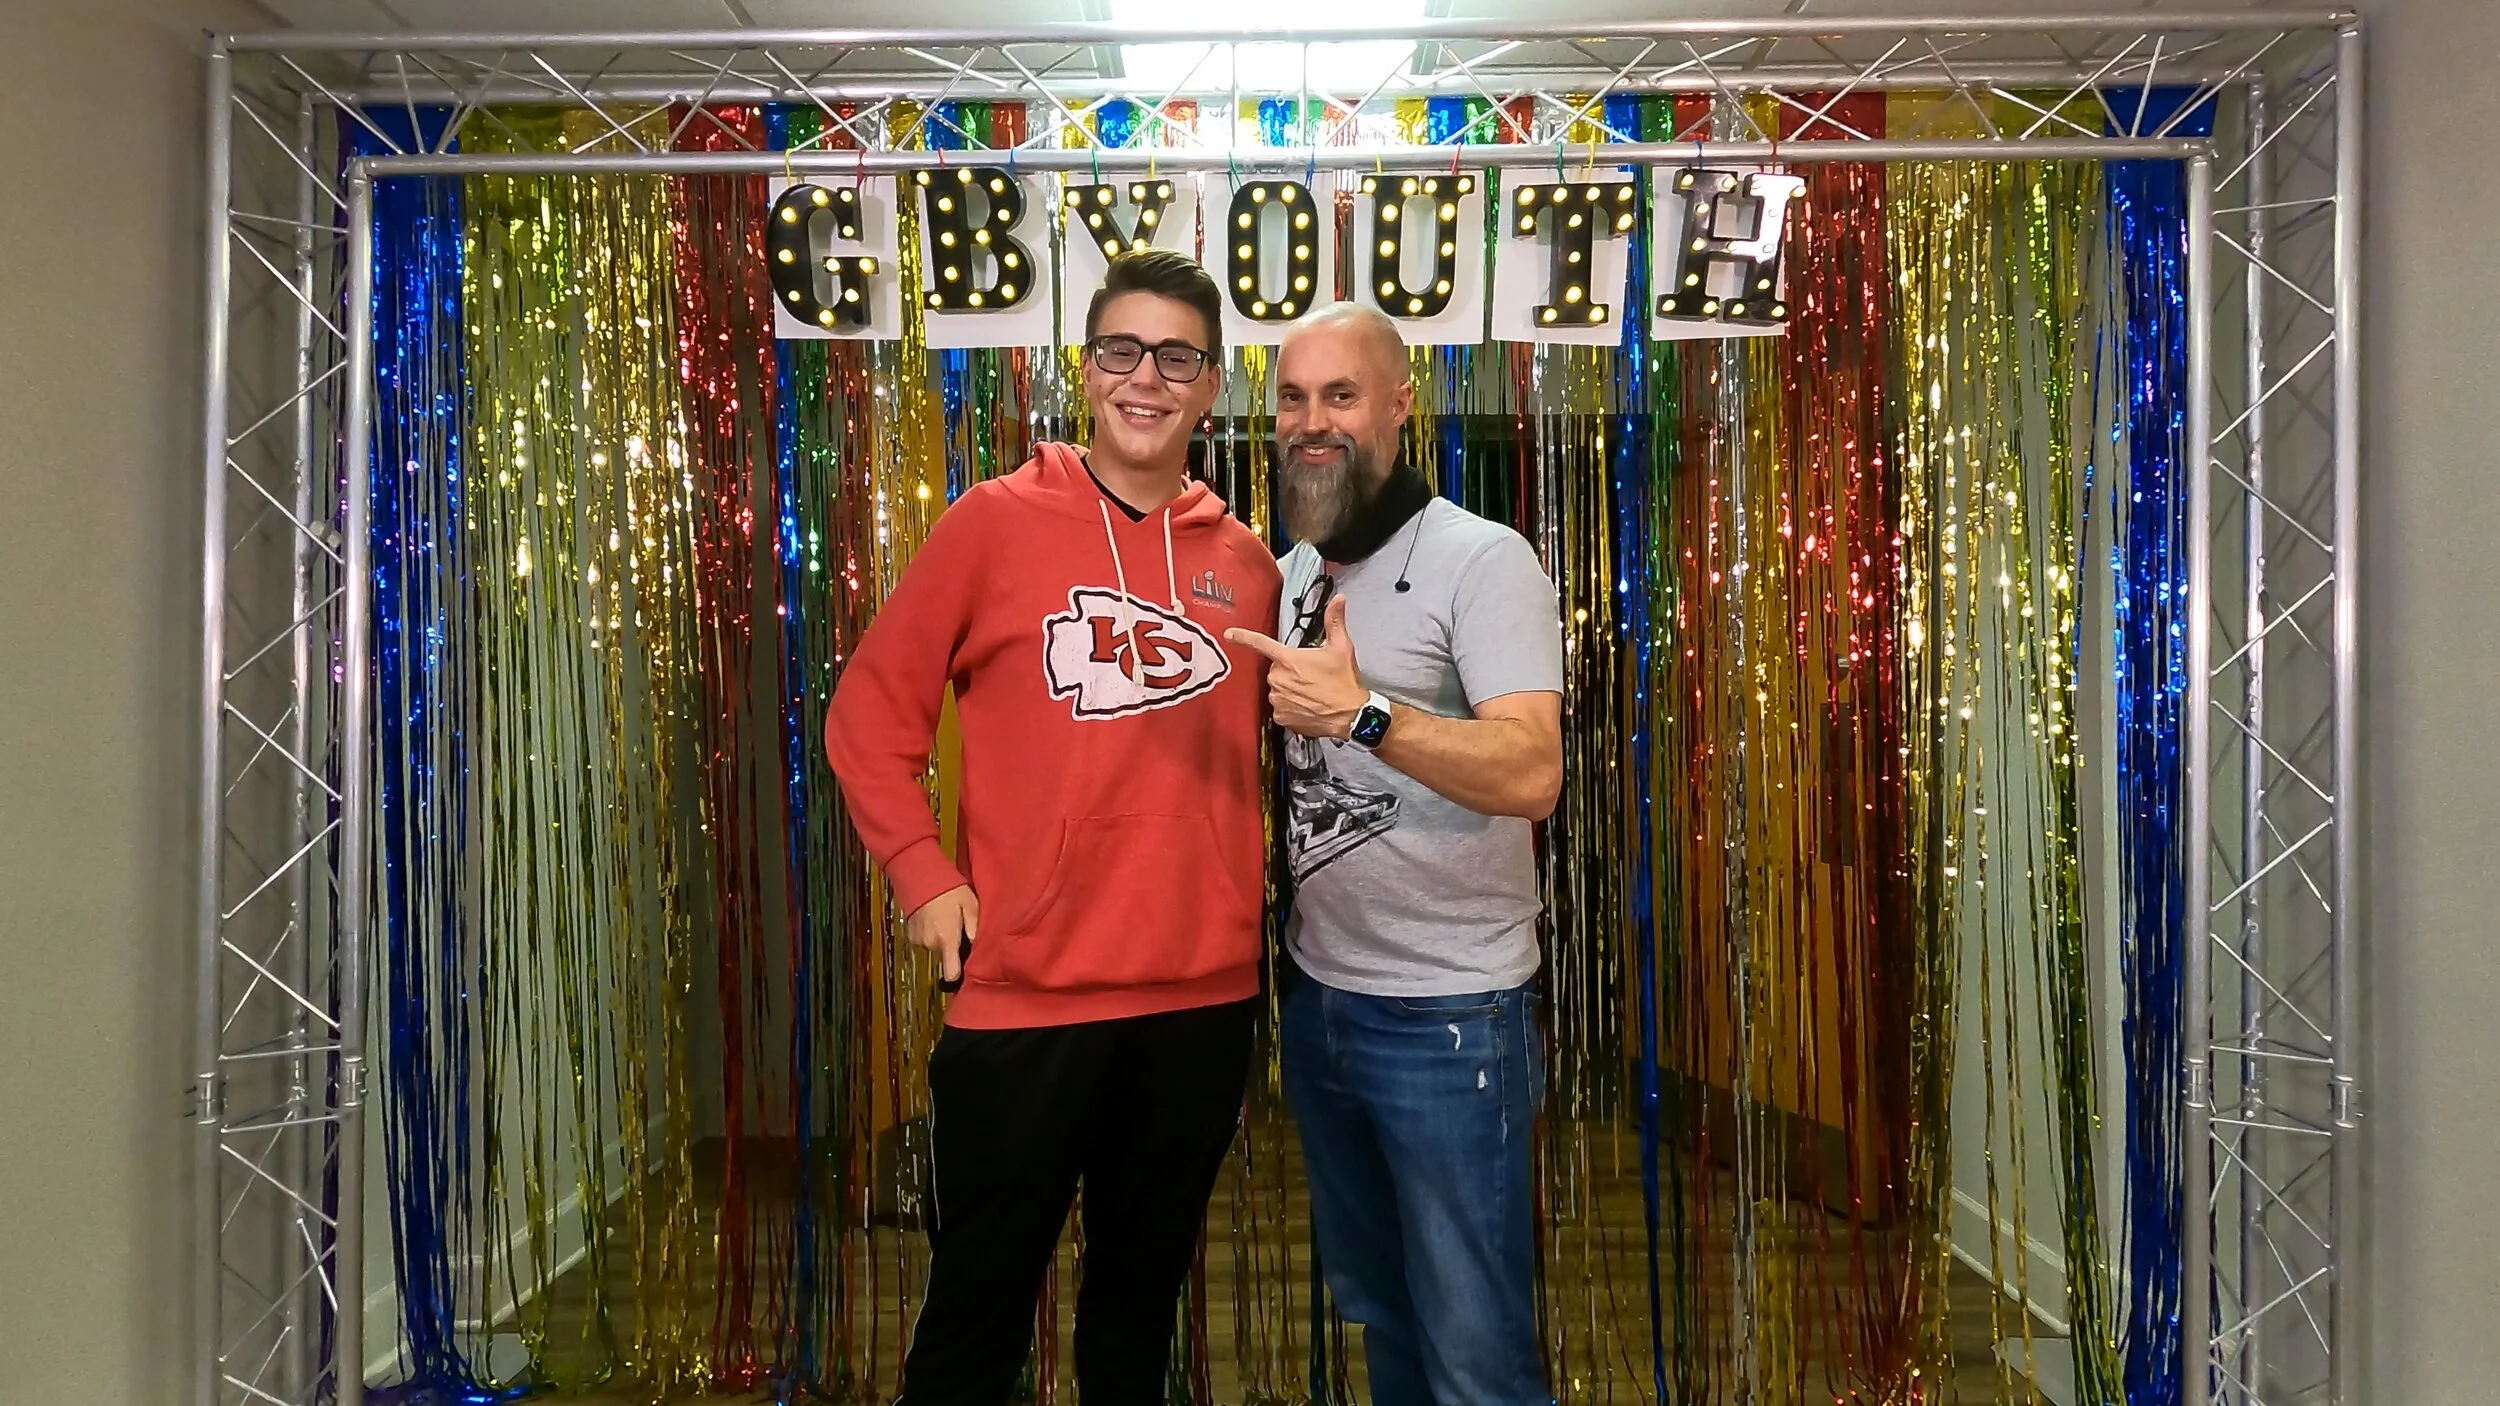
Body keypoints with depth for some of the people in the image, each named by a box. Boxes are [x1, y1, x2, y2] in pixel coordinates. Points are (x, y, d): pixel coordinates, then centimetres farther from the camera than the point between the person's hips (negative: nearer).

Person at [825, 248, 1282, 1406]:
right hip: (1024, 999, -3)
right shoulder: (996, 522, -3)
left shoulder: (1243, 562, 6)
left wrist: (1255, 878, 6)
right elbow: (871, 713, 0)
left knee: (1140, 1312, 20)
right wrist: (924, 875, -9)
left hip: (1203, 998, 4)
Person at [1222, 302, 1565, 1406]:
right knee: (1373, 1310, 21)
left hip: (1447, 1014, -6)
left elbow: (1531, 775, -25)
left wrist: (1363, 712, -35)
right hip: (1315, 999, 7)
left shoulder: (1482, 559, -12)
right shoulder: (1287, 575, 9)